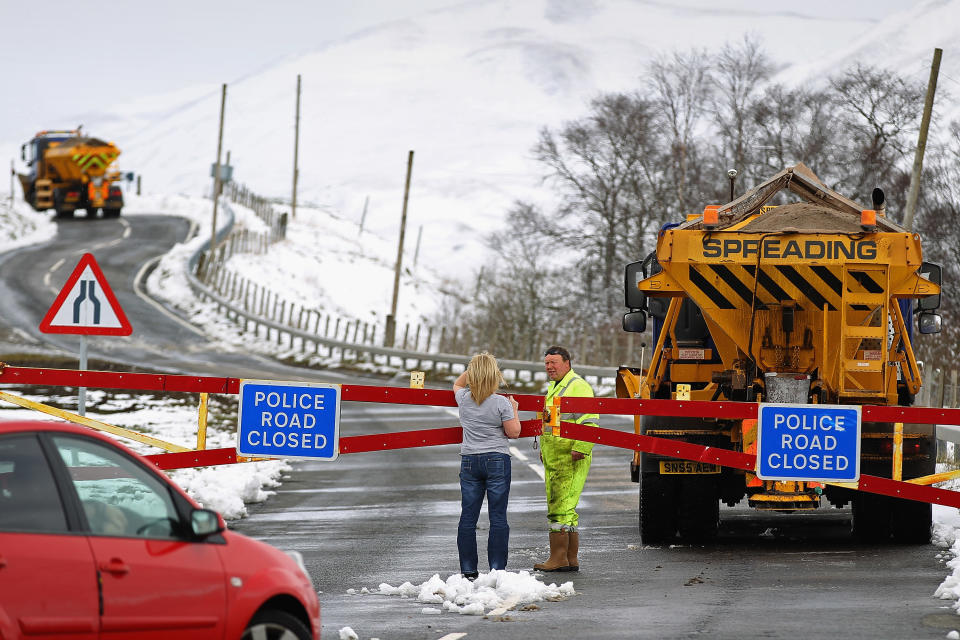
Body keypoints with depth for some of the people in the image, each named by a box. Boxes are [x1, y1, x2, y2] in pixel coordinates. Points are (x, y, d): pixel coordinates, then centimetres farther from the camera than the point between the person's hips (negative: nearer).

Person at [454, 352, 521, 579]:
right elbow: (513, 432, -6)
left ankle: (468, 570, 7)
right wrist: (514, 411, 8)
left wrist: (473, 367, 16)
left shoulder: (464, 399, 1)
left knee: (468, 517, 6)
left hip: (469, 460, 3)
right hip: (497, 460, -3)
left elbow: (457, 384, 25)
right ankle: (497, 570, -2)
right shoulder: (502, 403, -11)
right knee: (498, 517, 0)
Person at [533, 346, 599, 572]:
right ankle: (571, 559, 16)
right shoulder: (554, 387, 22)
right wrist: (543, 449, 29)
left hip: (570, 459, -10)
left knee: (561, 507, -12)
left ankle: (558, 558, -11)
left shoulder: (578, 387, -10)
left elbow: (589, 422, -19)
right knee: (566, 510, 12)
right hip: (552, 459, 10)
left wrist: (580, 448, -26)